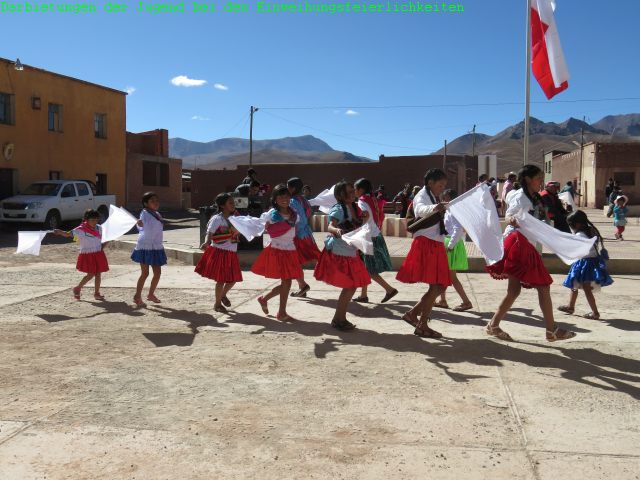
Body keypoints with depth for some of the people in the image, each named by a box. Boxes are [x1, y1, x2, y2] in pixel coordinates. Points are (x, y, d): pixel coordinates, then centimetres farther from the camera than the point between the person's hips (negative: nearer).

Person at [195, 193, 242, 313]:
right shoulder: (217, 219, -13)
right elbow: (209, 233, -21)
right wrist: (206, 243, -41)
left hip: (231, 253, 7)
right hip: (219, 252, -7)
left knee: (233, 278, 13)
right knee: (221, 280, 0)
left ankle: (223, 295, 40)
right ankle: (217, 304, 18)